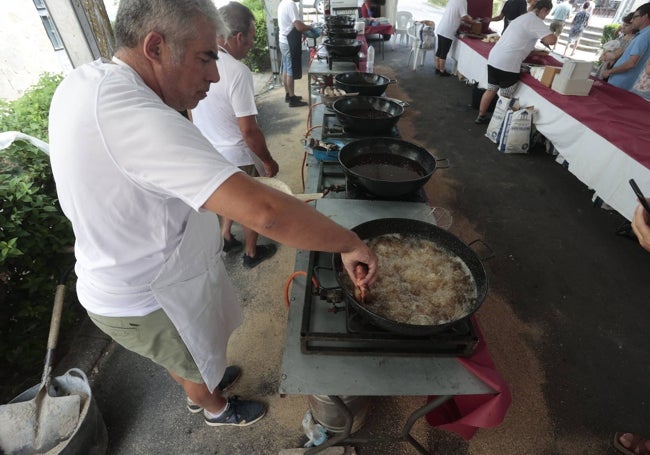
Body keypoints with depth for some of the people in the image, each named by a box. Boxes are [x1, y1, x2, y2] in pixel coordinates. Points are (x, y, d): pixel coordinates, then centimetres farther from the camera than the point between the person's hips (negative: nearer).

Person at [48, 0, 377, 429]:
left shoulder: (84, 80, -6)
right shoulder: (138, 120, -38)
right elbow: (264, 212, -46)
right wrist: (351, 243, -32)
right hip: (147, 301, -8)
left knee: (189, 358, 35)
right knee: (196, 361, 24)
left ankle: (201, 387, 65)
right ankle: (217, 409, 57)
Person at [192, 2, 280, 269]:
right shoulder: (237, 71, -26)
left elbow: (192, 113, 10)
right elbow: (249, 130, -25)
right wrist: (268, 161, -11)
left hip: (207, 153, 7)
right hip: (236, 157, -7)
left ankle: (225, 238, 45)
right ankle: (252, 253, 33)